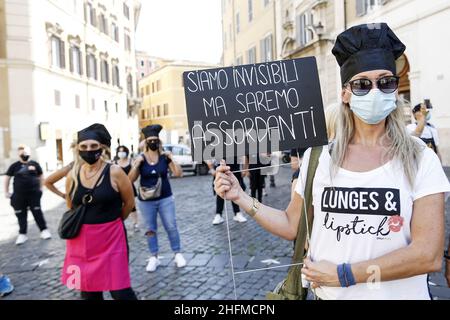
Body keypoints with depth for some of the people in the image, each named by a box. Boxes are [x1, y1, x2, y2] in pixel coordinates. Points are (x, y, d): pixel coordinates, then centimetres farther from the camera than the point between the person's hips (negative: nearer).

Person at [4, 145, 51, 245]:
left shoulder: (34, 164, 1)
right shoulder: (15, 166, 1)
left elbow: (41, 176, 12)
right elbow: (7, 178, 9)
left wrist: (40, 188, 7)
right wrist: (6, 192, 6)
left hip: (34, 193, -1)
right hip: (19, 195, 1)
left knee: (37, 212, 2)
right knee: (21, 215, 7)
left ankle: (44, 230, 11)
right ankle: (22, 234, 17)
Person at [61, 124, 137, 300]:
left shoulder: (114, 172, -11)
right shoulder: (72, 175, 1)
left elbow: (129, 202, 0)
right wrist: (86, 223, 14)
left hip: (110, 237, -4)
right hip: (80, 240, 5)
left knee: (119, 290, 0)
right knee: (87, 289, 16)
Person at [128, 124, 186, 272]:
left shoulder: (165, 157, -3)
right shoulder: (140, 158, -3)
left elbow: (178, 174, -6)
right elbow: (131, 180, -3)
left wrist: (172, 159, -16)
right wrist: (136, 165, -17)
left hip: (165, 199, 0)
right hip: (146, 201, 1)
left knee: (171, 227, 3)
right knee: (150, 229, 9)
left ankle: (178, 254, 17)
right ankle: (154, 257, 20)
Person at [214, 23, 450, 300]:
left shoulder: (421, 159, -11)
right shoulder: (318, 155, -6)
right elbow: (292, 226, 0)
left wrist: (342, 274, -18)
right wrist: (241, 197, -11)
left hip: (399, 293, -1)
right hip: (328, 293, 2)